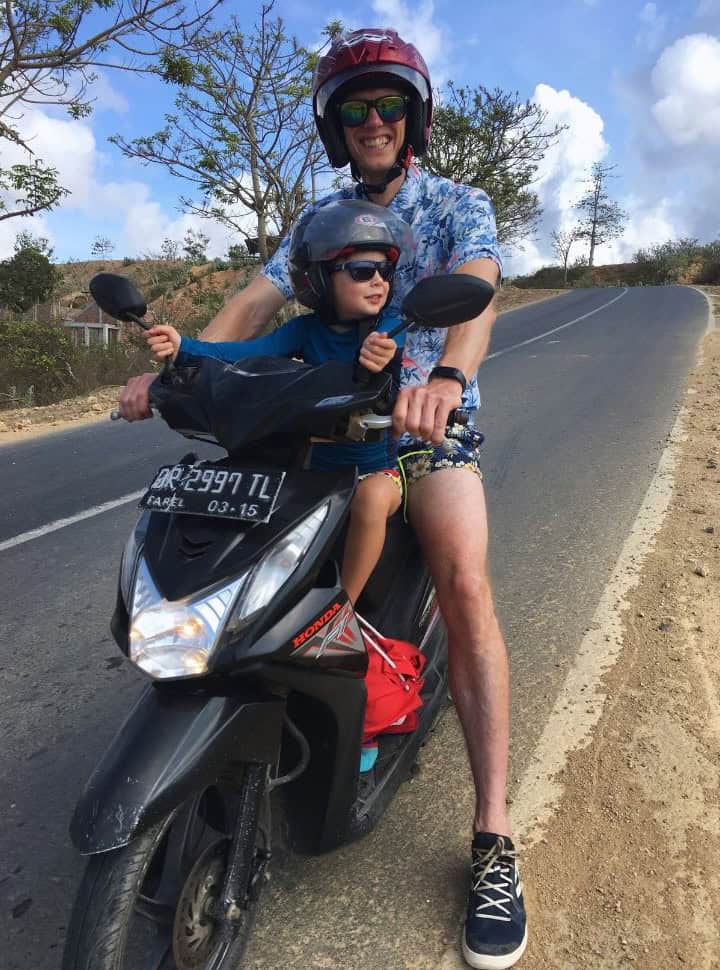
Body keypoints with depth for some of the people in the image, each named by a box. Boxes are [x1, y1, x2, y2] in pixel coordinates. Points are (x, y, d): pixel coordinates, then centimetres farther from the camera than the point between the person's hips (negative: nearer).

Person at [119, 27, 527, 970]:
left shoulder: (460, 204, 4)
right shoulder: (322, 216, 15)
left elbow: (476, 290, -18)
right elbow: (255, 300, 3)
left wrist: (445, 377, -41)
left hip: (431, 424, -4)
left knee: (464, 583, -27)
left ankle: (493, 837, -17)